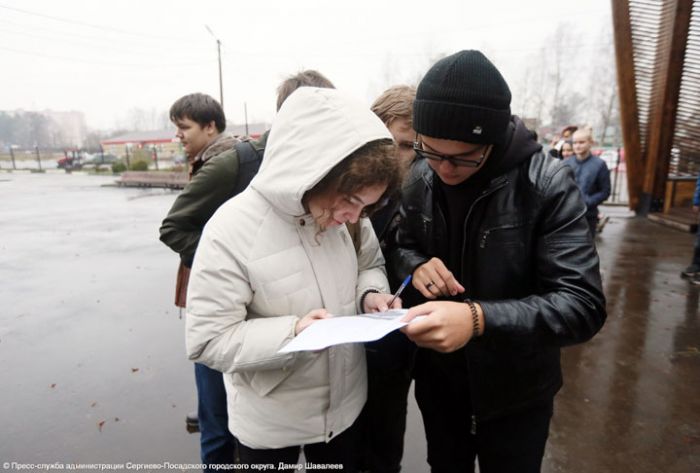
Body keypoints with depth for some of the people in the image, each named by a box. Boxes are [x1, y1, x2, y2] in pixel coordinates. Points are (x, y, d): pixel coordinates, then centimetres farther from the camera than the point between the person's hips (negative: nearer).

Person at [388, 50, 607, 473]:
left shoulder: (547, 183, -21)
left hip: (515, 390, -3)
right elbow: (399, 247, 4)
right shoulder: (421, 178, -8)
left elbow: (583, 304, -25)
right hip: (437, 378, 4)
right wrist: (415, 265, -21)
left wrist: (479, 318, -40)